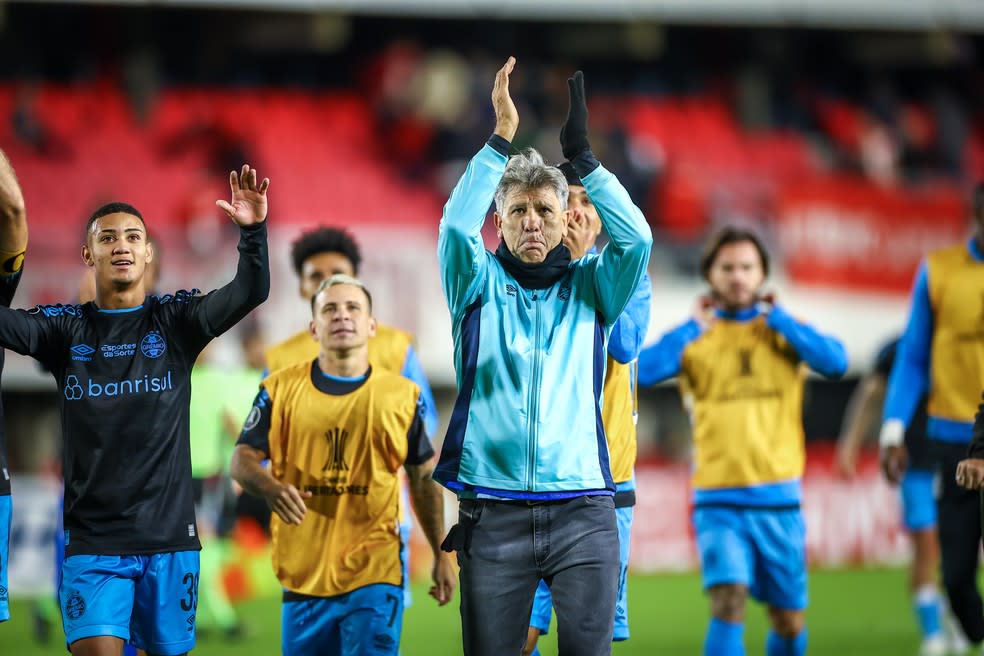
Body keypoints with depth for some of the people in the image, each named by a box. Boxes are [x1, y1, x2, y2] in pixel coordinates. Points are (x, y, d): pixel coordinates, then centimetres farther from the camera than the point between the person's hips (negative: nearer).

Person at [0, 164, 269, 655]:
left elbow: (250, 293, -11)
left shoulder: (175, 321, 3)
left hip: (170, 538, 1)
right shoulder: (66, 328, 4)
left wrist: (253, 231, -29)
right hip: (92, 541, -1)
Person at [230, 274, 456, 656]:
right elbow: (243, 460, 3)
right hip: (303, 577, 1)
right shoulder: (280, 389, 4)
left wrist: (441, 556, 10)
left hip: (374, 578, -1)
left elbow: (424, 479, 12)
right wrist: (272, 488, -20)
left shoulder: (402, 395, 6)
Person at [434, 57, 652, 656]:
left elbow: (636, 238, -6)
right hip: (494, 510, 0)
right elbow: (456, 226, -9)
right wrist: (502, 137, -14)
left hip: (583, 510, 0)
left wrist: (581, 152, -9)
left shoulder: (590, 286, 12)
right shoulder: (480, 285, 10)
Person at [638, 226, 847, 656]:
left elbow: (836, 362, -11)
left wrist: (775, 316, -6)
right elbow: (641, 370, -11)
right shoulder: (693, 338, 6)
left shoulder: (783, 330, 8)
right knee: (728, 601, -21)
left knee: (789, 620, 9)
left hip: (778, 499, 2)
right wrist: (694, 328, -5)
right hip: (719, 501, -2)